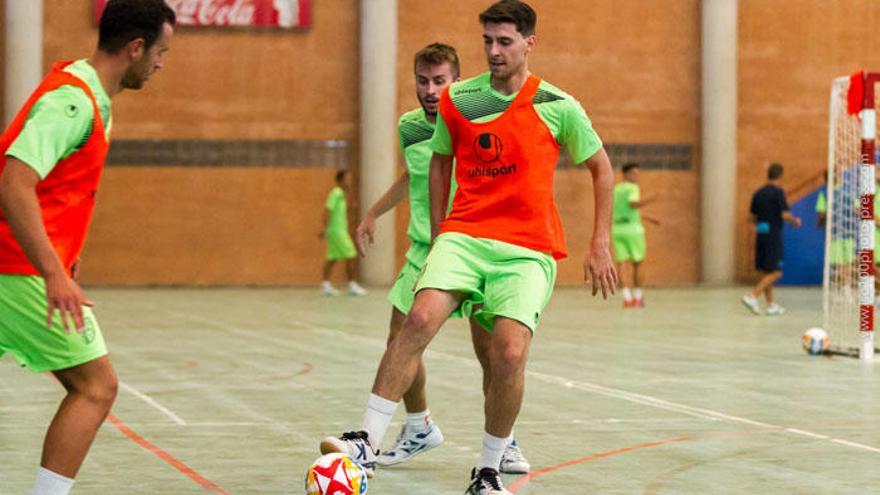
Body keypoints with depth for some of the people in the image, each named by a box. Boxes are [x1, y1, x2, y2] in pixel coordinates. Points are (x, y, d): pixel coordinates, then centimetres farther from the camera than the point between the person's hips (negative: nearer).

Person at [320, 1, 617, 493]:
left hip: (528, 249, -2)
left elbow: (602, 167, 11)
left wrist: (601, 244, 6)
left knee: (509, 353, -19)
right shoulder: (458, 100, 5)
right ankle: (368, 440, -22)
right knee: (420, 318, -24)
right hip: (463, 236, 2)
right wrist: (438, 236, 17)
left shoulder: (558, 107, 0)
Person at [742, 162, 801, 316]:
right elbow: (785, 215, -18)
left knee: (766, 272, 11)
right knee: (775, 273, -5)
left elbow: (753, 217, 13)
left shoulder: (758, 193, 8)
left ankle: (771, 304, 13)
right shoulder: (778, 192, -11)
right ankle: (752, 296, -18)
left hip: (760, 235, 7)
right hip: (774, 237, -7)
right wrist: (795, 221, 2)